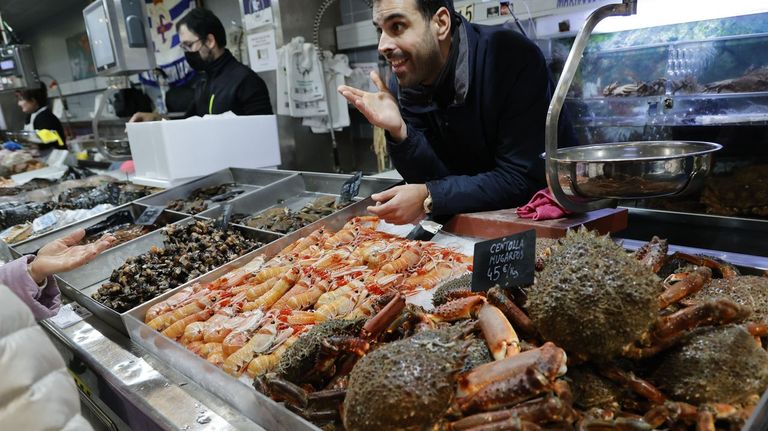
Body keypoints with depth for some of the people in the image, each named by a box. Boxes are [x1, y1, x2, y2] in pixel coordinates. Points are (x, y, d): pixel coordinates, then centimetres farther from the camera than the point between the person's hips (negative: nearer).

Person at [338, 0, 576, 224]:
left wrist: (429, 197, -28)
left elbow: (523, 180, -24)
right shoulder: (404, 84, -8)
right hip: (476, 216, 4)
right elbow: (435, 179, -8)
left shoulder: (514, 57, -23)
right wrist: (399, 132, -25)